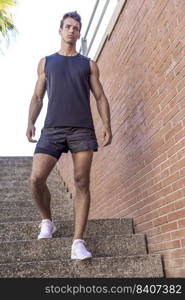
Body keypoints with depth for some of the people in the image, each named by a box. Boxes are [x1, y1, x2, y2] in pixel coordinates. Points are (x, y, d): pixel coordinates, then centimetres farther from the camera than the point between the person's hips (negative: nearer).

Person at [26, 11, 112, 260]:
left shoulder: (89, 64, 18)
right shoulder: (46, 62, 20)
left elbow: (100, 97, 12)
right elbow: (38, 96, 16)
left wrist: (107, 125, -2)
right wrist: (31, 122, 0)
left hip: (82, 130, 0)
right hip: (52, 128, 1)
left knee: (82, 184, -8)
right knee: (36, 178, -13)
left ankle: (78, 242, -7)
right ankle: (47, 221, 13)